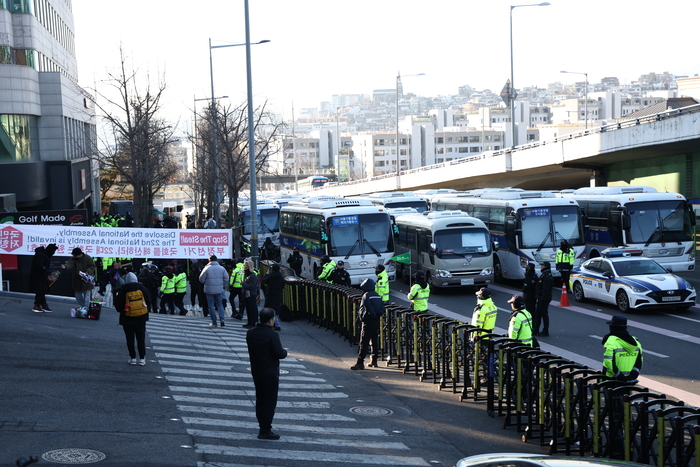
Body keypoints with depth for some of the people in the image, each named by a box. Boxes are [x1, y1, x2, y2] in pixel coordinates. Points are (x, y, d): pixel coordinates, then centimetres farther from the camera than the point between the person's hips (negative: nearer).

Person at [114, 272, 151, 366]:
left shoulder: (123, 291, -9)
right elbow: (149, 301, 4)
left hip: (127, 319, -2)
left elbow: (118, 305, -4)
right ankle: (142, 358, 8)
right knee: (141, 339, 9)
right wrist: (147, 309, 18)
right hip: (141, 319, 2)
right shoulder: (142, 288, -2)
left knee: (130, 339, 8)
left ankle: (132, 358, 8)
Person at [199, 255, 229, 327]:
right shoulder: (222, 268, -1)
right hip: (219, 290, 3)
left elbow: (201, 279, -5)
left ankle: (214, 322, 7)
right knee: (220, 305, 14)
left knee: (211, 306, 7)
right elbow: (226, 279, -1)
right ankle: (221, 319, -3)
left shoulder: (207, 268, -9)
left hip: (209, 290, -2)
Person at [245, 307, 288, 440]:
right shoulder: (272, 335, -20)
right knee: (270, 402, 1)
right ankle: (265, 431, 2)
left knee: (260, 399, 17)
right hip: (270, 373, -7)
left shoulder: (250, 333, 2)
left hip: (256, 371, 7)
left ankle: (262, 427, 24)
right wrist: (285, 352, 2)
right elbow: (279, 354, -21)